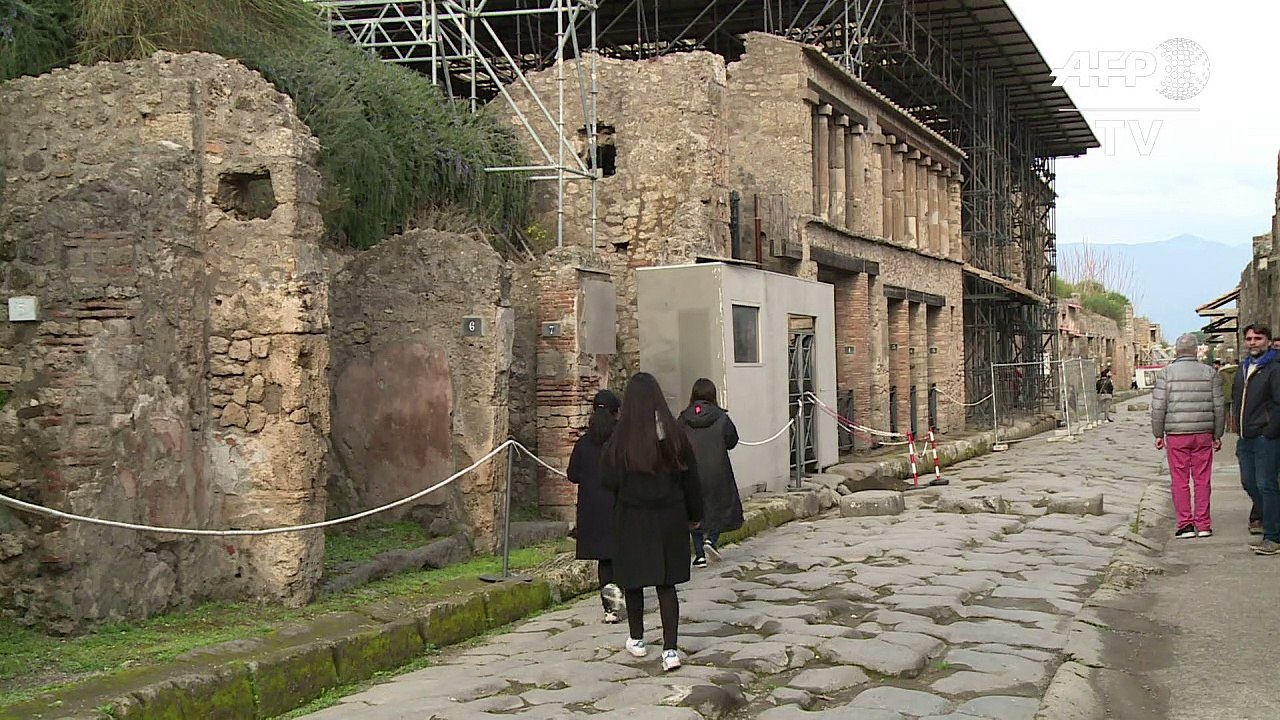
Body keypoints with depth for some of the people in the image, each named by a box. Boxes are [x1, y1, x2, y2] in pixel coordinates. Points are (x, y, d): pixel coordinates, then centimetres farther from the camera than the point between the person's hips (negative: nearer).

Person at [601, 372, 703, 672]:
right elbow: (690, 477, 2)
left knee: (633, 580, 15)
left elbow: (610, 481, -7)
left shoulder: (621, 438, -13)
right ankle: (670, 650, -1)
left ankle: (637, 640, 29)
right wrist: (694, 515, 14)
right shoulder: (674, 434, -5)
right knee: (666, 584, 7)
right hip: (670, 516, 2)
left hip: (632, 518, -2)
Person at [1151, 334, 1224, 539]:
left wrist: (1158, 434, 5)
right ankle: (1203, 525, 9)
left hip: (1176, 434, -2)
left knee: (1180, 481, 3)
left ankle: (1186, 524, 2)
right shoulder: (1209, 373, 5)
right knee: (1202, 480, 7)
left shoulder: (1167, 373, -2)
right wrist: (1217, 435, 15)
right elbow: (1218, 407, 7)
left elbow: (1158, 407, -4)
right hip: (1203, 434, 2)